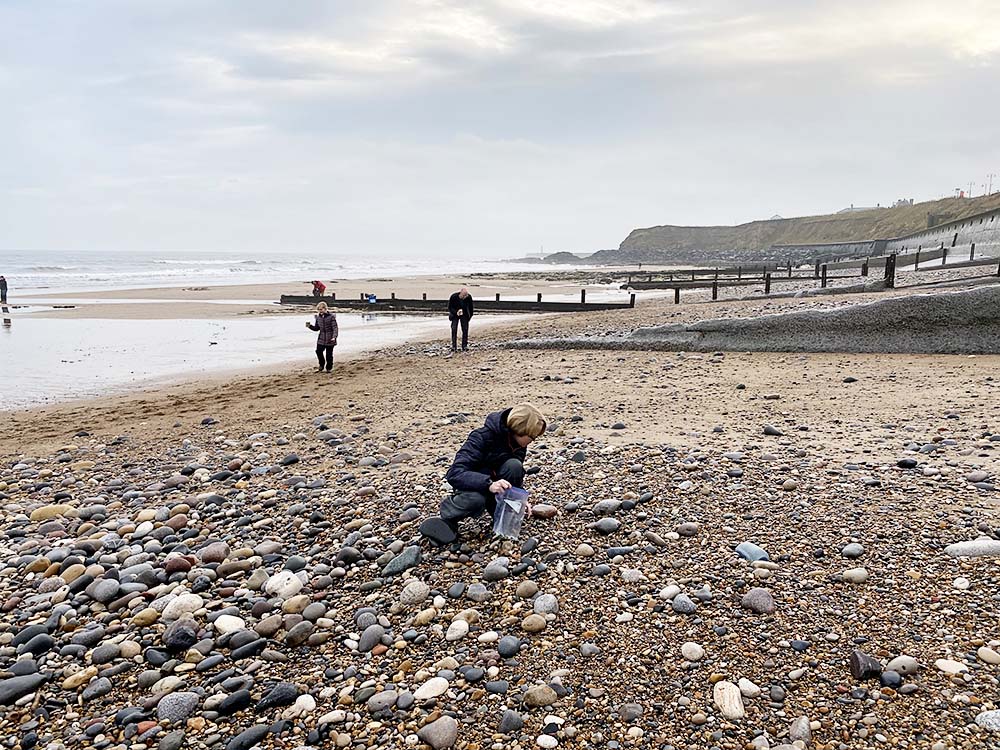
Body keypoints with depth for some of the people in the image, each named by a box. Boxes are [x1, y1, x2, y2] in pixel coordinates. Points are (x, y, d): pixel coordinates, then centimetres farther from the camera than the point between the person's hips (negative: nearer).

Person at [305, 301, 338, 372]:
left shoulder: (331, 316, -9)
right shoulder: (318, 317, 8)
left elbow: (335, 328, -12)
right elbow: (316, 328, 17)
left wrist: (334, 337, -25)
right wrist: (310, 326, -1)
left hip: (330, 340, -5)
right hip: (321, 339, 5)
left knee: (329, 354, 2)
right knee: (319, 351, -7)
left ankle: (329, 368, 19)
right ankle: (322, 364, 18)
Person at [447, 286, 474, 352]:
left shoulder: (469, 297, -19)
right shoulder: (453, 297, -24)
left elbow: (470, 307, 0)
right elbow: (450, 307, -15)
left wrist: (470, 315, 7)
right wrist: (456, 312, -32)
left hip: (464, 315, 2)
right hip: (455, 314, -2)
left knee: (465, 329, -5)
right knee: (454, 329, -11)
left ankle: (465, 346, 3)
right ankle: (454, 346, -8)